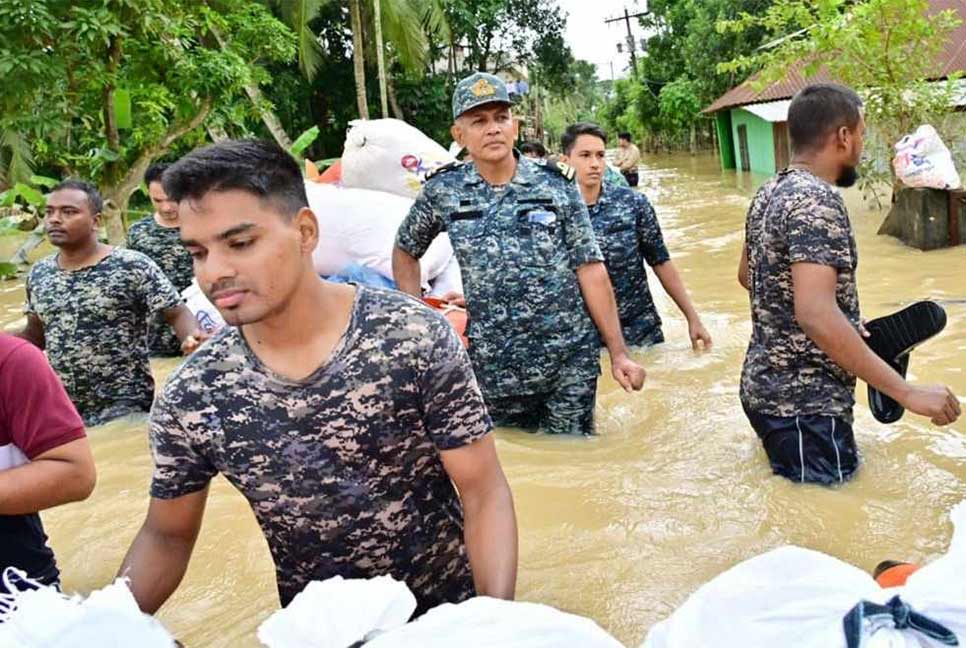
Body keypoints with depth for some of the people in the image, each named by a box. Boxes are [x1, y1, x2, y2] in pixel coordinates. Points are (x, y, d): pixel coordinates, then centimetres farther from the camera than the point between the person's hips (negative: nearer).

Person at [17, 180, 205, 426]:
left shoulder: (133, 267, -13)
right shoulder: (38, 274, 6)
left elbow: (178, 314, -12)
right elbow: (35, 335, 18)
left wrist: (192, 338, -32)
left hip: (123, 405, -6)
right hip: (58, 407, 6)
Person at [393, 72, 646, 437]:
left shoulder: (557, 186, -1)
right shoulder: (442, 192, 0)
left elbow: (590, 271, -1)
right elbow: (405, 251, 16)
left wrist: (618, 353, -4)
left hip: (570, 361, 0)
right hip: (491, 367, 1)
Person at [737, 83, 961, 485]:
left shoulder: (770, 193, 8)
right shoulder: (817, 201, -21)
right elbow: (816, 315, -32)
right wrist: (907, 392, -27)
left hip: (766, 384, 10)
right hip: (803, 403, -10)